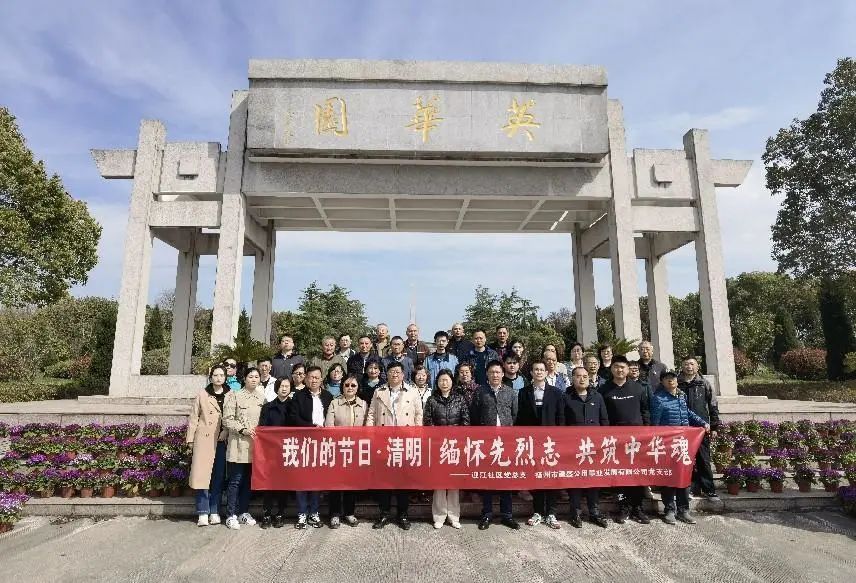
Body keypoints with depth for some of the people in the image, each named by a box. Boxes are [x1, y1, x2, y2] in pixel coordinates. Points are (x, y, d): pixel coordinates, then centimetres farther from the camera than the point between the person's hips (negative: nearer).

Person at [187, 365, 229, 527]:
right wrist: (190, 438, 1)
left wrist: (227, 432, -11)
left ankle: (214, 512, 15)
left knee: (219, 476, 5)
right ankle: (203, 513, 5)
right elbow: (194, 417, 5)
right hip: (204, 439, -1)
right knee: (202, 475, -3)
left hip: (222, 440, 1)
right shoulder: (202, 395, 5)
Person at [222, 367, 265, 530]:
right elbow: (227, 419, -8)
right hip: (238, 445, -4)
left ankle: (244, 512, 24)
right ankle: (231, 515, 11)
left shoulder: (262, 397, 9)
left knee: (248, 480, 12)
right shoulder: (234, 396, -4)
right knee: (235, 480, 0)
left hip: (254, 445, 4)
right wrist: (243, 430, -17)